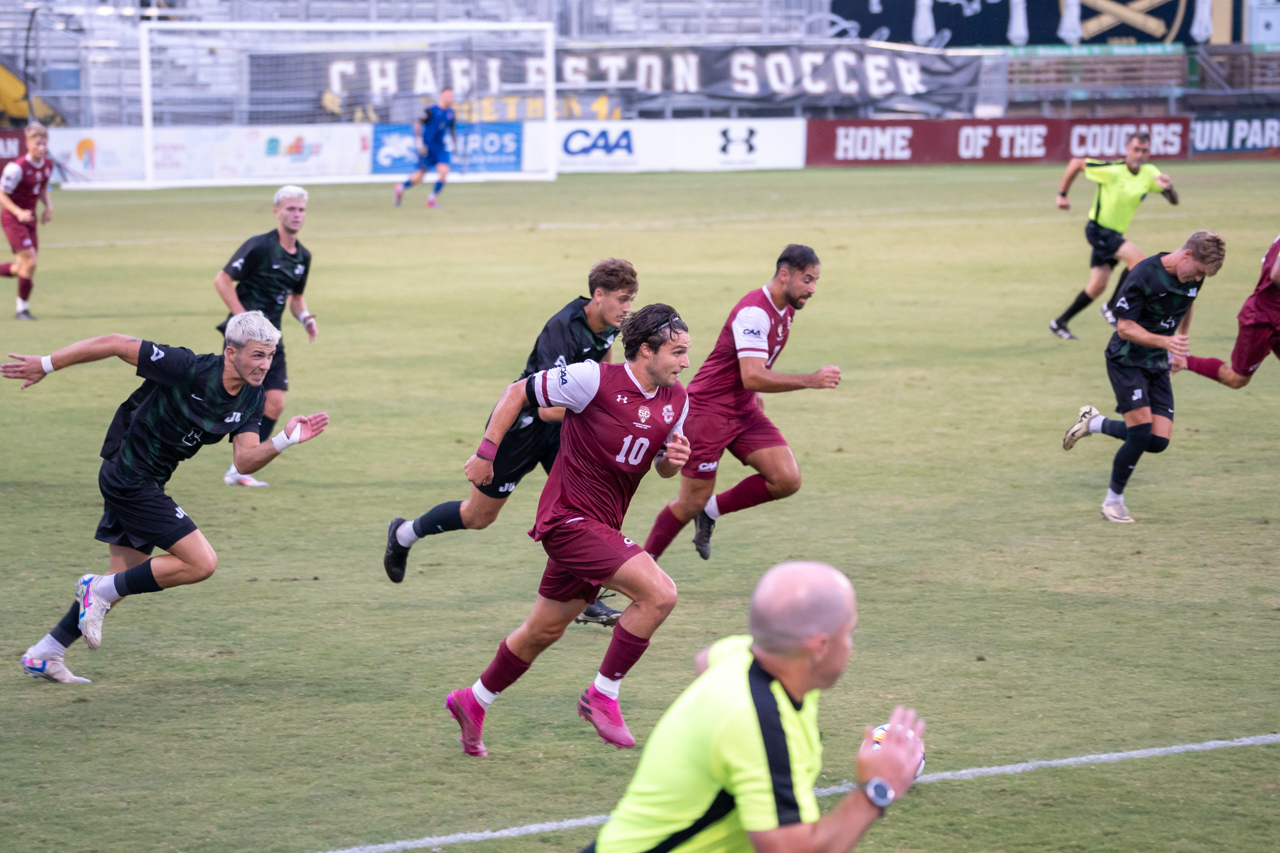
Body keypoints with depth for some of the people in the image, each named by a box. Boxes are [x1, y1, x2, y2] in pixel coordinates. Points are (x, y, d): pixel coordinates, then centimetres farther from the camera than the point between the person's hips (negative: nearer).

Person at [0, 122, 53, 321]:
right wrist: (18, 212, -30)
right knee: (30, 262, -14)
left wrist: (48, 206, 1)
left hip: (29, 217, 7)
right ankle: (22, 308, 0)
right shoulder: (17, 168, -22)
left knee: (23, 268, 7)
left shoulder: (48, 164, 0)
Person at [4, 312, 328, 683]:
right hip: (129, 476, -9)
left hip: (146, 481, 9)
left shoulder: (251, 398, -3)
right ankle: (100, 590, 1)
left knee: (125, 580, 16)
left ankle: (43, 655, 29)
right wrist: (46, 364, -16)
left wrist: (285, 440, -24)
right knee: (201, 563, -13)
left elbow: (245, 460, -6)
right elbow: (115, 344, -20)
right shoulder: (187, 369, -25)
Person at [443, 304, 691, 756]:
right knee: (659, 593, -21)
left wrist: (675, 458, -7)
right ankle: (602, 696, -8)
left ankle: (473, 703, 38)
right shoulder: (594, 379, -17)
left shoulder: (676, 400, 4)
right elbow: (518, 392, -7)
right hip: (571, 516, -8)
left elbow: (663, 467, 16)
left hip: (601, 527, 8)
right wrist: (486, 452, -7)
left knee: (544, 631, 19)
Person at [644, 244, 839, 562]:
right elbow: (751, 376, -33)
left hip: (744, 410, 8)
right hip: (708, 409, -8)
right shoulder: (754, 312, -24)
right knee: (691, 503, -2)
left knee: (787, 480, -10)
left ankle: (712, 511, 10)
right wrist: (810, 380, -34)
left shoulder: (785, 309, 5)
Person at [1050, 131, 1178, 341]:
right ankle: (1112, 308, -8)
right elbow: (1076, 163, -10)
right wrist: (1062, 195, -4)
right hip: (1097, 228, -7)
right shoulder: (1111, 170, -21)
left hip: (1114, 234, 7)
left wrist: (1168, 187, -28)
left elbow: (1174, 200, -5)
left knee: (1097, 286, 7)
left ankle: (1060, 323, 20)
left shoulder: (1150, 174, -4)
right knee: (1138, 259, -23)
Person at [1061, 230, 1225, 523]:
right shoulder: (1144, 275, -22)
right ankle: (1113, 501, 2)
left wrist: (1180, 349, 19)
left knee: (1158, 441, -4)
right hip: (1126, 361, -7)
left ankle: (1095, 423, 21)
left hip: (1158, 365, 7)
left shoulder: (1193, 278, -1)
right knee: (1141, 431, -18)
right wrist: (1166, 341, -32)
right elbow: (1124, 327, -21)